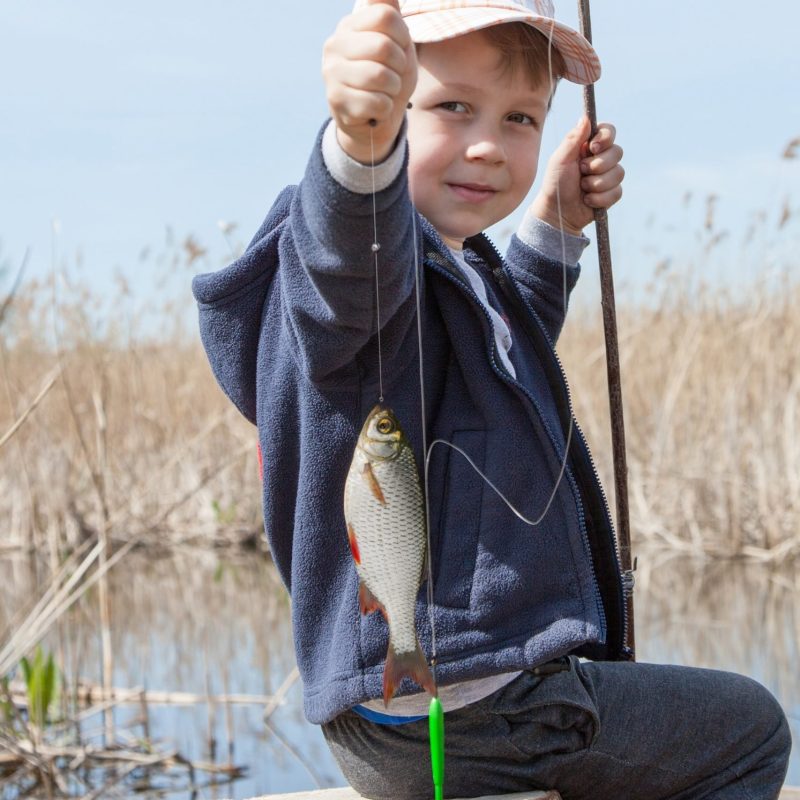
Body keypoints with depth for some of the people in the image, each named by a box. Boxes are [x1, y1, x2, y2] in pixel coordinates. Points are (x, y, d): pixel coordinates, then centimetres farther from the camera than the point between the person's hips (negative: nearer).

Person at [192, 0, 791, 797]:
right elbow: (353, 248, -47)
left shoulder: (453, 268, 14)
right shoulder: (377, 261, -20)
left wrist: (555, 223, 25)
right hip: (461, 718, -11)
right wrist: (362, 144, -68)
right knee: (751, 732, 4)